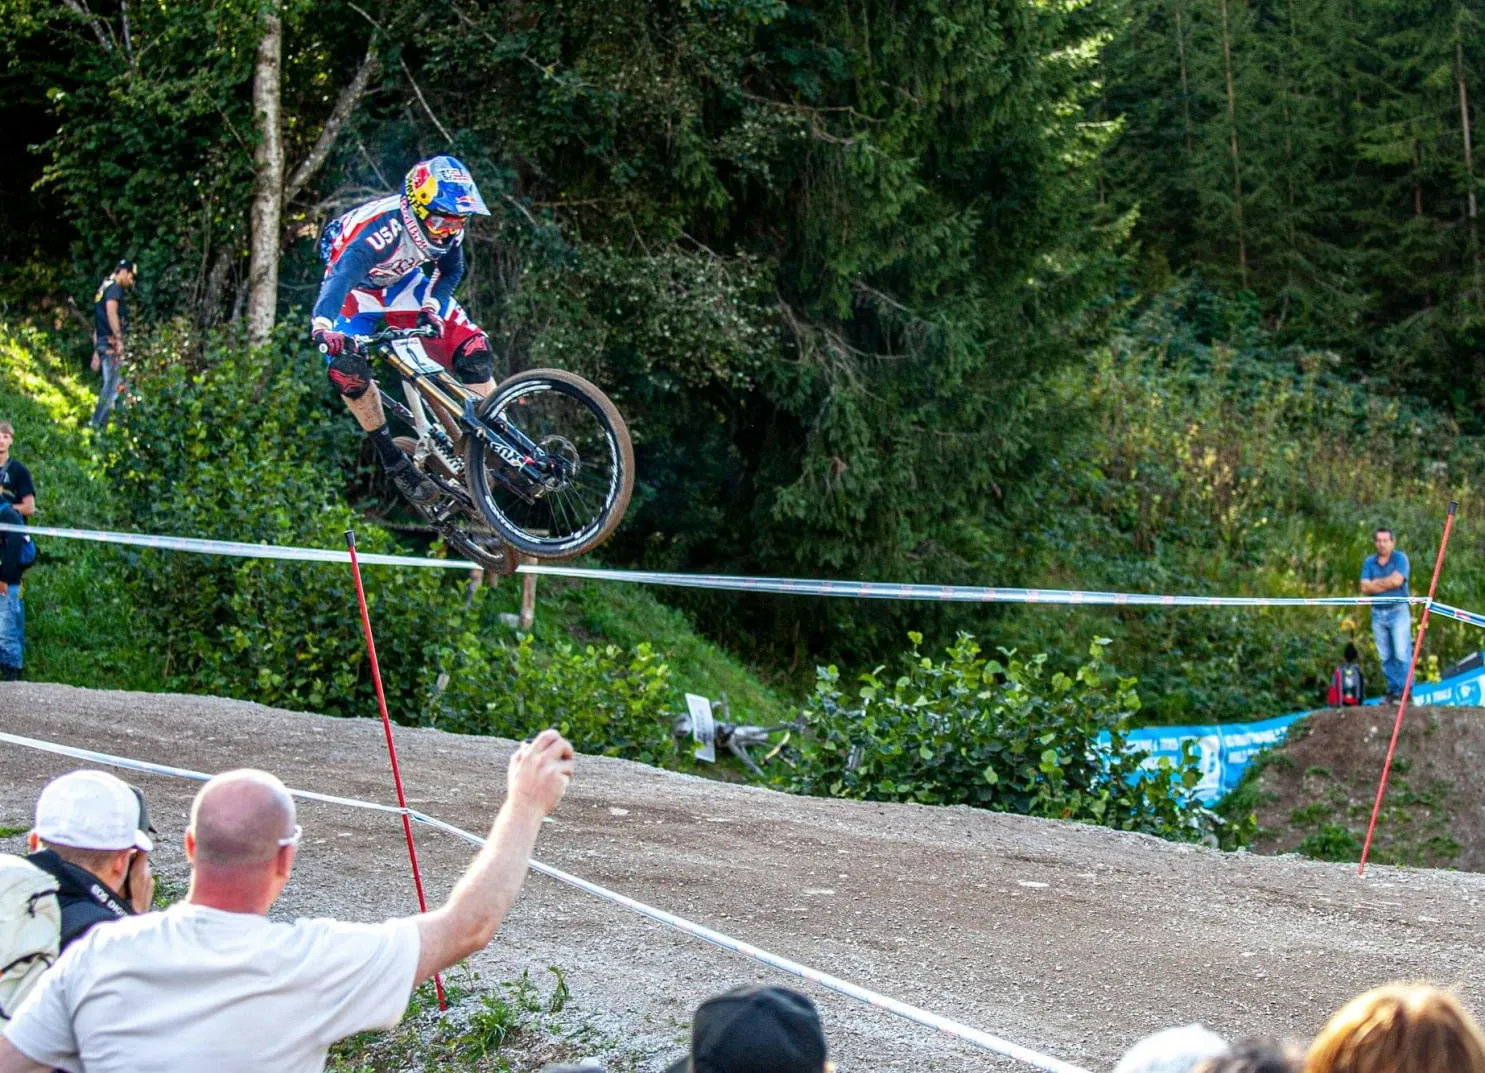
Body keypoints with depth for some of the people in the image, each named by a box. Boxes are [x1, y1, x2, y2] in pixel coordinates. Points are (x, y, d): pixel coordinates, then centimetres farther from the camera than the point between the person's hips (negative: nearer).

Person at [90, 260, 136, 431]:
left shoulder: (103, 288, 25)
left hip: (101, 343, 10)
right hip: (112, 342, -10)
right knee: (114, 386, -10)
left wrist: (96, 352, 29)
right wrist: (119, 338, -27)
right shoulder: (114, 288, -5)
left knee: (109, 385, 14)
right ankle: (98, 424, -13)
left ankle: (96, 424, 15)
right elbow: (111, 311, -24)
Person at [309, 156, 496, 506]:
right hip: (356, 290, -4)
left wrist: (431, 307, -21)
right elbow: (341, 277, -53)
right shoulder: (381, 230, -41)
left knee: (472, 346, -12)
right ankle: (393, 460, -9)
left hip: (403, 283, 4)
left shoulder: (446, 226, -22)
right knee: (346, 367, -26)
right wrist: (322, 327, -71)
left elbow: (451, 270, -3)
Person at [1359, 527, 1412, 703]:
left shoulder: (1400, 559, -1)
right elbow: (1365, 588, -1)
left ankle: (1403, 690, -7)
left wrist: (1376, 582, -4)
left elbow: (1397, 580, -17)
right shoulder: (1369, 562, 10)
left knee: (1402, 653, -9)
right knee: (1385, 656, 6)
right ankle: (1392, 689, 12)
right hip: (1378, 613, 4)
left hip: (1398, 611, -4)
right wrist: (1386, 584, -9)